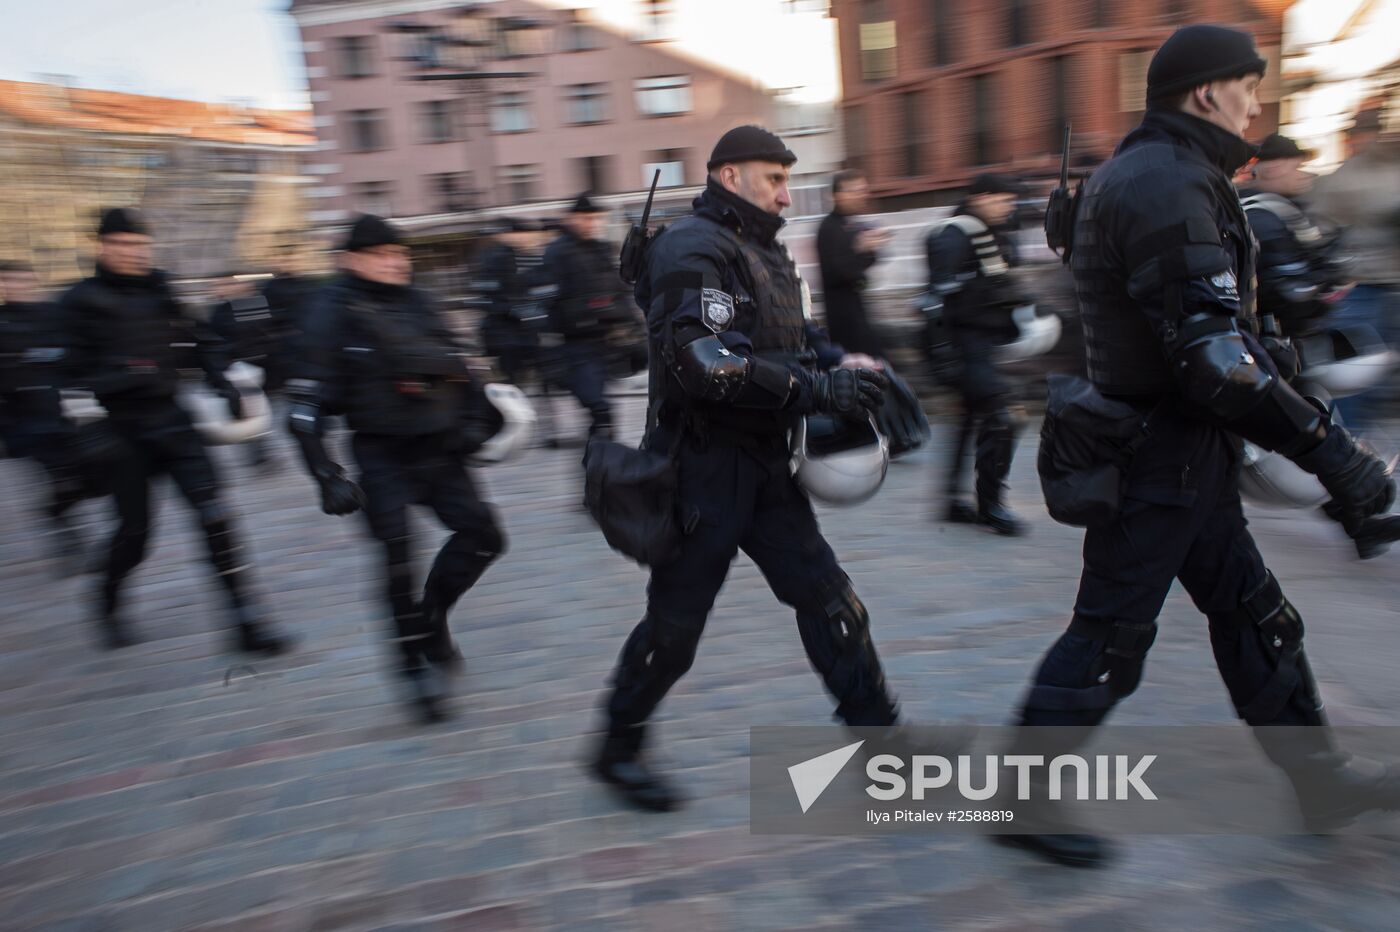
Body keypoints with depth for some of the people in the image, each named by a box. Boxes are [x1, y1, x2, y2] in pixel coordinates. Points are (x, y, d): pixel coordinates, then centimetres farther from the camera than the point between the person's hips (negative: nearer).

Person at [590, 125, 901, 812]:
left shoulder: (764, 251, 16)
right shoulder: (692, 250, -15)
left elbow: (791, 336, 26)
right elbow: (705, 363, -29)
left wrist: (838, 363, 4)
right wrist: (819, 388, -26)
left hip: (764, 466, 9)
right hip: (704, 465, -8)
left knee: (827, 596, 8)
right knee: (675, 622, 4)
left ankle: (876, 732, 21)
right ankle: (618, 749, 25)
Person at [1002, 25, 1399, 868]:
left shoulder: (1157, 176, 15)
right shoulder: (1167, 186, -19)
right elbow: (1213, 356, -28)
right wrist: (1329, 448, -24)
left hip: (1184, 451, 11)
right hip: (1157, 456, -11)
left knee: (1254, 613, 18)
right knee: (1110, 638, -1)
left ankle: (1318, 775, 34)